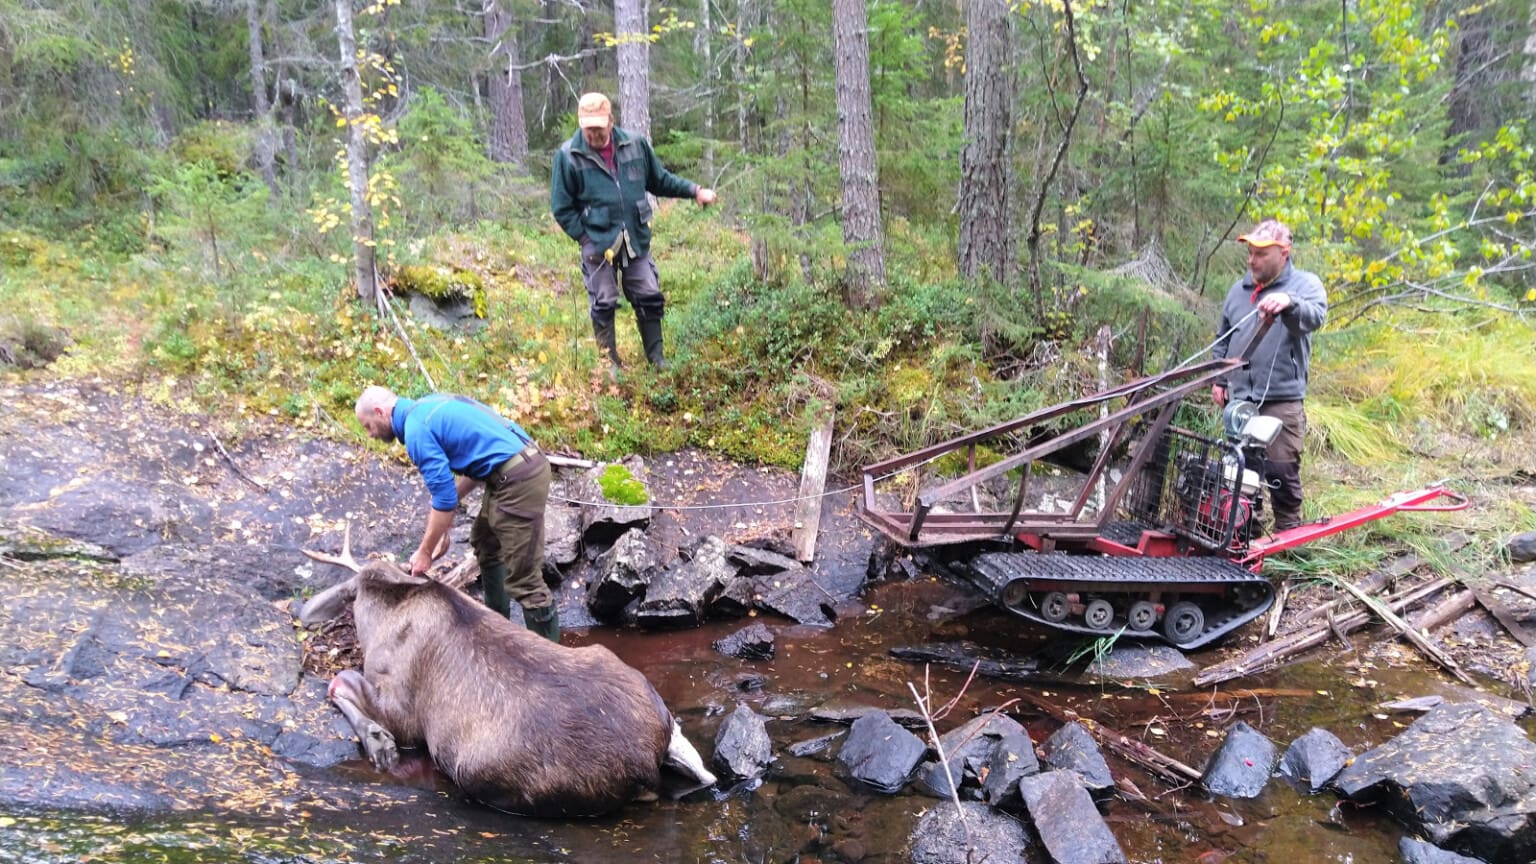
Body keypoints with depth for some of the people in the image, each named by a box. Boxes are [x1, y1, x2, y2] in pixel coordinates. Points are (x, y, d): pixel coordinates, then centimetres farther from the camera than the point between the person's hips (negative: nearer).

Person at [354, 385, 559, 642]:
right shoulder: (427, 407, 18)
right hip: (524, 464, 11)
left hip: (518, 480, -11)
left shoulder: (416, 430, -12)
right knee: (485, 543, 28)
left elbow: (445, 498, -13)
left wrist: (424, 552, 0)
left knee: (523, 578, -5)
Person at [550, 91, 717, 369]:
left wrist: (694, 190, 2)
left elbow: (660, 180, 12)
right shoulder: (568, 156, -9)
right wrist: (585, 237, -10)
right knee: (603, 305, 5)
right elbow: (562, 207, -4)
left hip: (636, 242, 3)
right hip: (598, 244, -3)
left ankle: (656, 358, 24)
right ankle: (610, 364, 20)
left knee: (650, 299, 8)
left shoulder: (635, 145, 0)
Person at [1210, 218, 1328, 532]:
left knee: (1281, 470, -5)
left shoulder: (1304, 284, -1)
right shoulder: (1239, 289, 14)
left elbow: (1315, 316, -24)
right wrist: (1219, 379, 17)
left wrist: (1290, 302, -44)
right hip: (1239, 398, 5)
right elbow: (1223, 339, 24)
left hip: (1281, 399, -5)